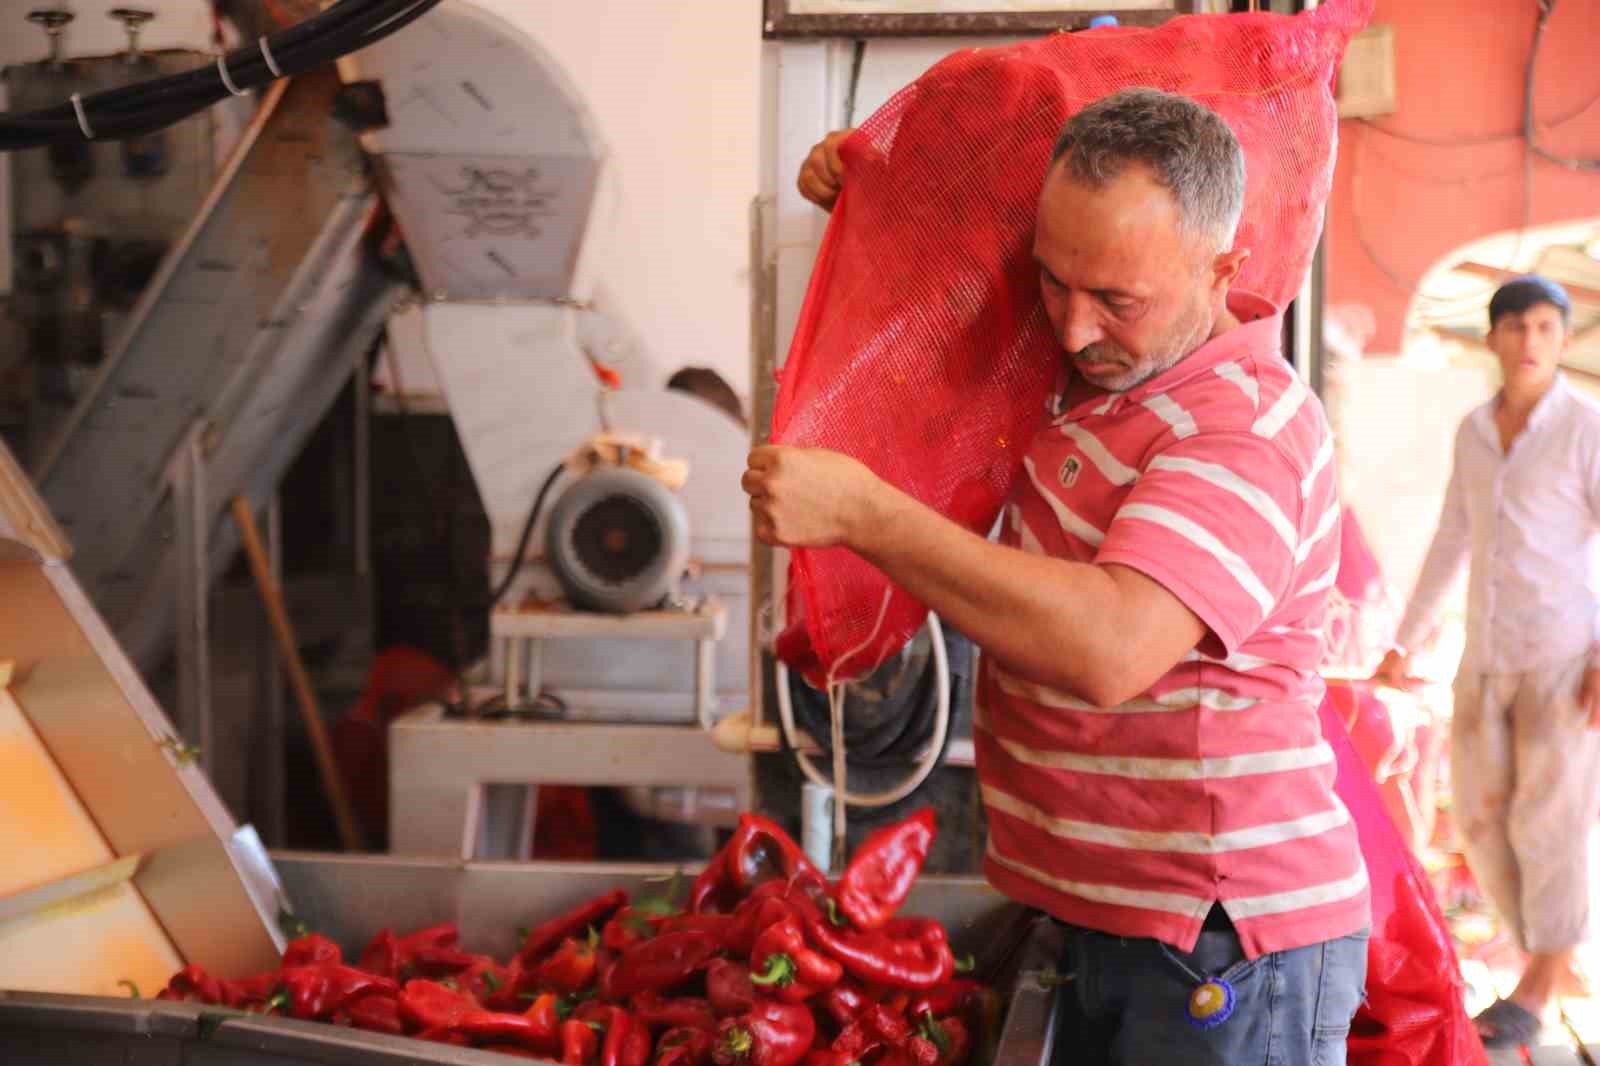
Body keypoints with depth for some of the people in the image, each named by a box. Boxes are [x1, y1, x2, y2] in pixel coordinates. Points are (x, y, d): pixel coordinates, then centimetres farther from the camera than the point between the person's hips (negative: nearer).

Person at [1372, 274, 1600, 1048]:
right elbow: (1452, 543, 15)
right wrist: (1404, 642, 14)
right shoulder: (1475, 431, 9)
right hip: (1488, 657, 6)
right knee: (1483, 825, 7)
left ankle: (1535, 988, 17)